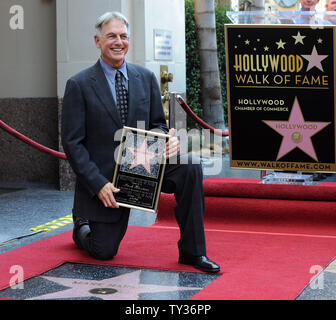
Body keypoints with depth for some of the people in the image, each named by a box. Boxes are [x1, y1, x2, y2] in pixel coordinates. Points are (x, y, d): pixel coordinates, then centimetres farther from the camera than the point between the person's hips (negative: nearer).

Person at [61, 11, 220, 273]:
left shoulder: (146, 78, 3)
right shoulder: (79, 85, -8)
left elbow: (157, 125, 10)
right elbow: (72, 143, -10)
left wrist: (168, 141, -16)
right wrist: (98, 184, -19)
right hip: (104, 176, -3)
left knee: (189, 168, -24)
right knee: (104, 252, 1)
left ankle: (192, 251, -13)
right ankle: (82, 226, 38)